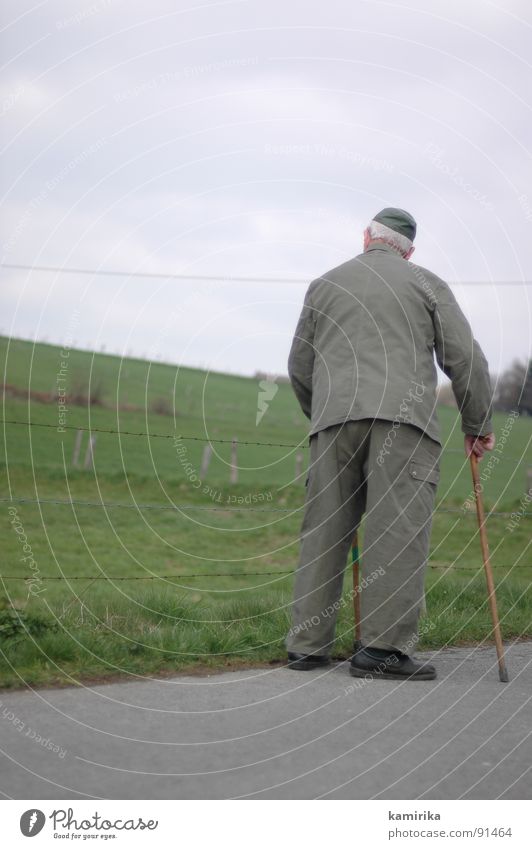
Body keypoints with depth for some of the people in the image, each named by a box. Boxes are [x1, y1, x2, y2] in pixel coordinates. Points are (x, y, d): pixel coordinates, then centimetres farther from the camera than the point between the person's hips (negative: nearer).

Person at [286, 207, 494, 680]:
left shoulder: (324, 286, 21)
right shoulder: (427, 285, 13)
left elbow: (299, 368, 21)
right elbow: (464, 358, 6)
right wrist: (478, 424, 15)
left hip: (333, 420, 3)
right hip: (403, 417, -3)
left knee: (323, 533, 6)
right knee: (399, 531, -6)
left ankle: (307, 645, 6)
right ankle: (385, 647, -13)